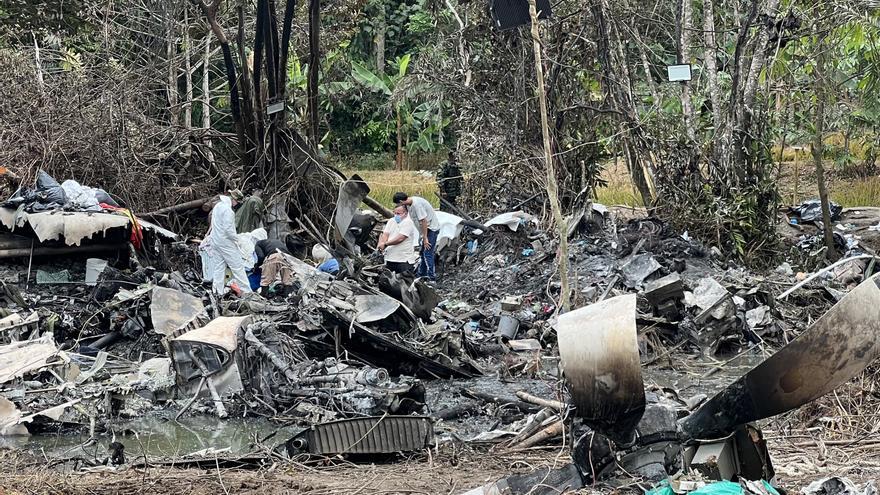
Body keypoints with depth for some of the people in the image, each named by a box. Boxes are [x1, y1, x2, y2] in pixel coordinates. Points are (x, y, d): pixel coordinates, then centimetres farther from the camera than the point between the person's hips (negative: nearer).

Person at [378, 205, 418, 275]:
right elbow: (385, 234, 7)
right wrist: (380, 245, -14)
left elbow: (400, 238, -16)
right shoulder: (391, 221, 17)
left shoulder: (408, 222, -7)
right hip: (389, 259, 6)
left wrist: (385, 244, -15)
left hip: (404, 260, -6)